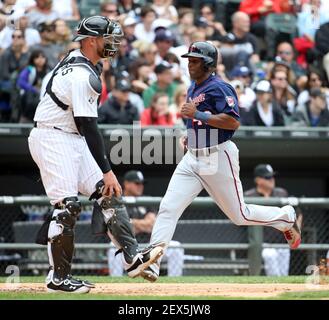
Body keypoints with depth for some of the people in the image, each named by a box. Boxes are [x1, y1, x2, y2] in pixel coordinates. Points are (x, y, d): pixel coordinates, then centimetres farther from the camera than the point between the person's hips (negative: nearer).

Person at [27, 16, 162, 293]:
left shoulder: (75, 60, 10)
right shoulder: (83, 77, -21)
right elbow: (89, 126, -24)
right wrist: (107, 171, -24)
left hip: (72, 139, 10)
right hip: (52, 139, -10)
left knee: (107, 194, 0)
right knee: (67, 206, -11)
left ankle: (132, 257, -7)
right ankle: (59, 278, -5)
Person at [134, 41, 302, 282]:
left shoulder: (219, 88, -14)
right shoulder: (194, 88, 14)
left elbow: (233, 122, -25)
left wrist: (199, 115, -26)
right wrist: (192, 135, 14)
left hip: (218, 158, -8)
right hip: (193, 158, 8)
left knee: (239, 215, 3)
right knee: (168, 207, -8)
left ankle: (286, 217, 28)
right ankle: (152, 263, -13)